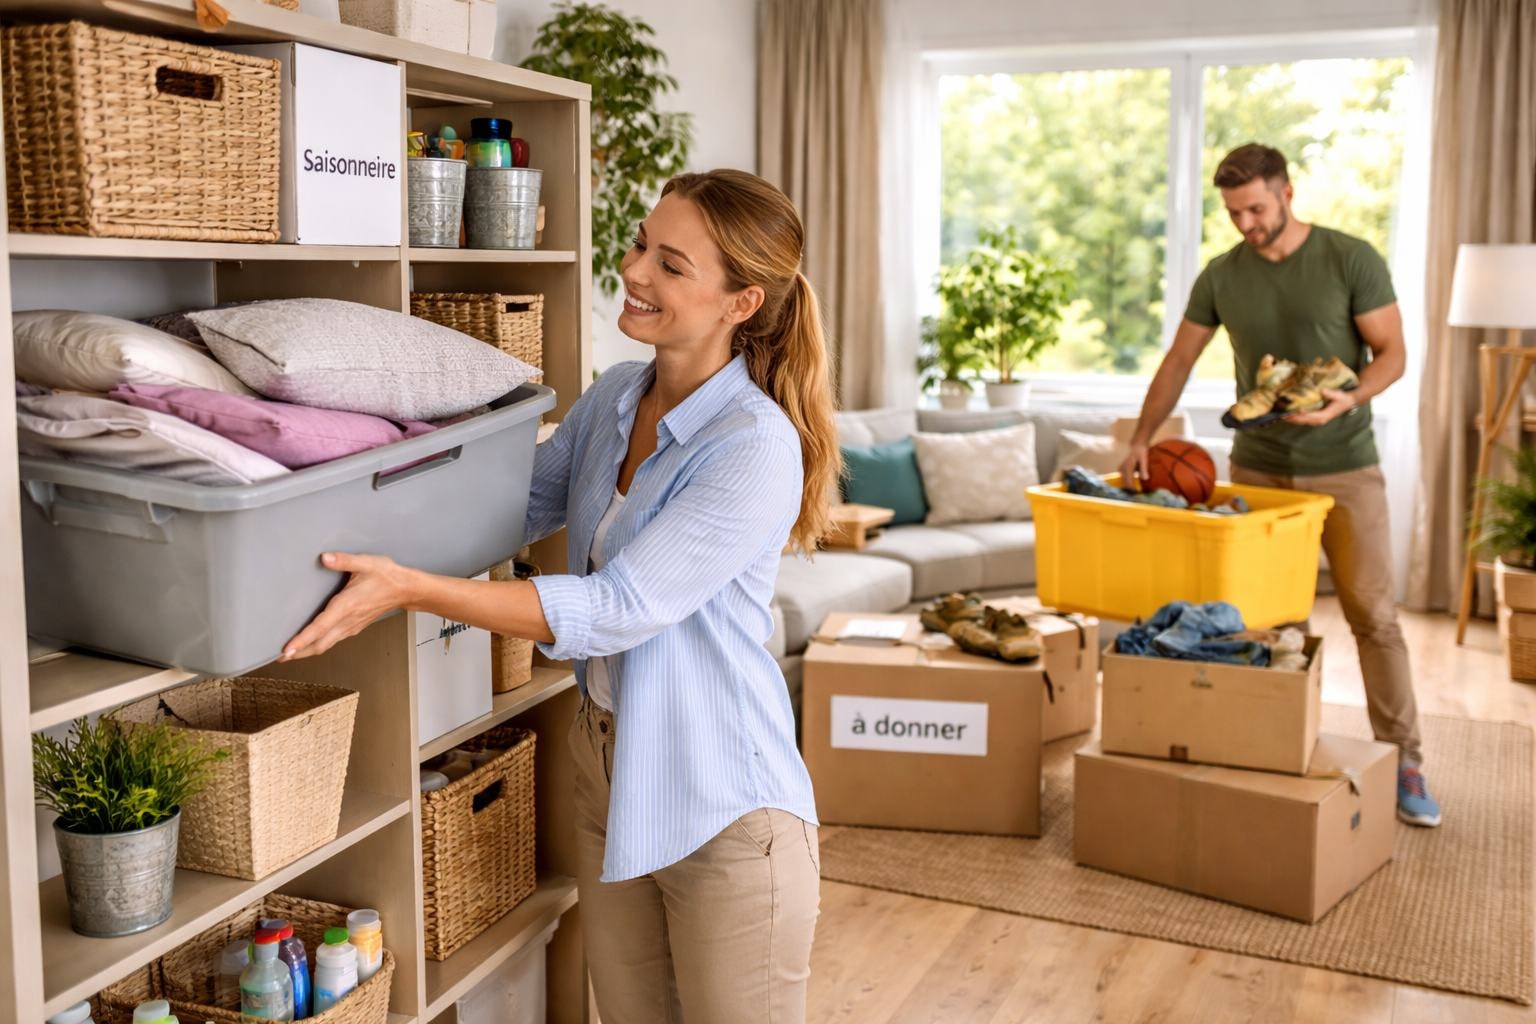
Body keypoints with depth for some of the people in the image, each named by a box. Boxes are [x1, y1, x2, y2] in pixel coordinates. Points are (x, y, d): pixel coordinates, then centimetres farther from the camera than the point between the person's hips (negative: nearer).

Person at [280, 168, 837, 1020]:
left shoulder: (755, 447, -23)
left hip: (723, 803, -7)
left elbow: (616, 610, -28)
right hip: (608, 767, 8)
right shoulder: (615, 397, 1)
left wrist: (409, 589, -32)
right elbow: (517, 504, 14)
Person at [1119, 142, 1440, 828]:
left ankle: (1403, 763, 5)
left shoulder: (1352, 260, -7)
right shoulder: (1221, 276, 3)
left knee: (1373, 614, -3)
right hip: (1256, 469, 3)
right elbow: (1179, 363, 10)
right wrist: (1141, 440, 5)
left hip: (1344, 469, -3)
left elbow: (1392, 352, -5)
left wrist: (1350, 398, -24)